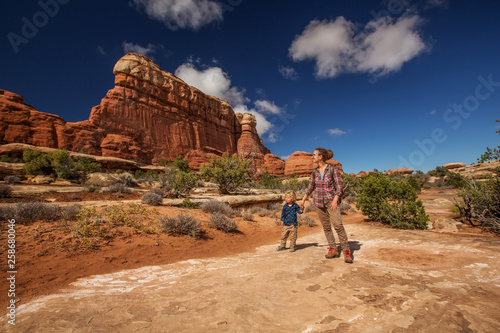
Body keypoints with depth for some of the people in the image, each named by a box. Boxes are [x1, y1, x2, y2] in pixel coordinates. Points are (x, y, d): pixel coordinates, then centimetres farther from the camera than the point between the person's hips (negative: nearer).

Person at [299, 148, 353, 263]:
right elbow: (310, 187, 14)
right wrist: (303, 200, 16)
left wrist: (335, 200, -22)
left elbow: (339, 186, -9)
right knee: (326, 226, 8)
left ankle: (346, 250, 2)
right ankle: (333, 248, 20)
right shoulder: (315, 172, 5)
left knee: (338, 225, -11)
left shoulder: (333, 169, -9)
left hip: (331, 201, -4)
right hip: (319, 202, 4)